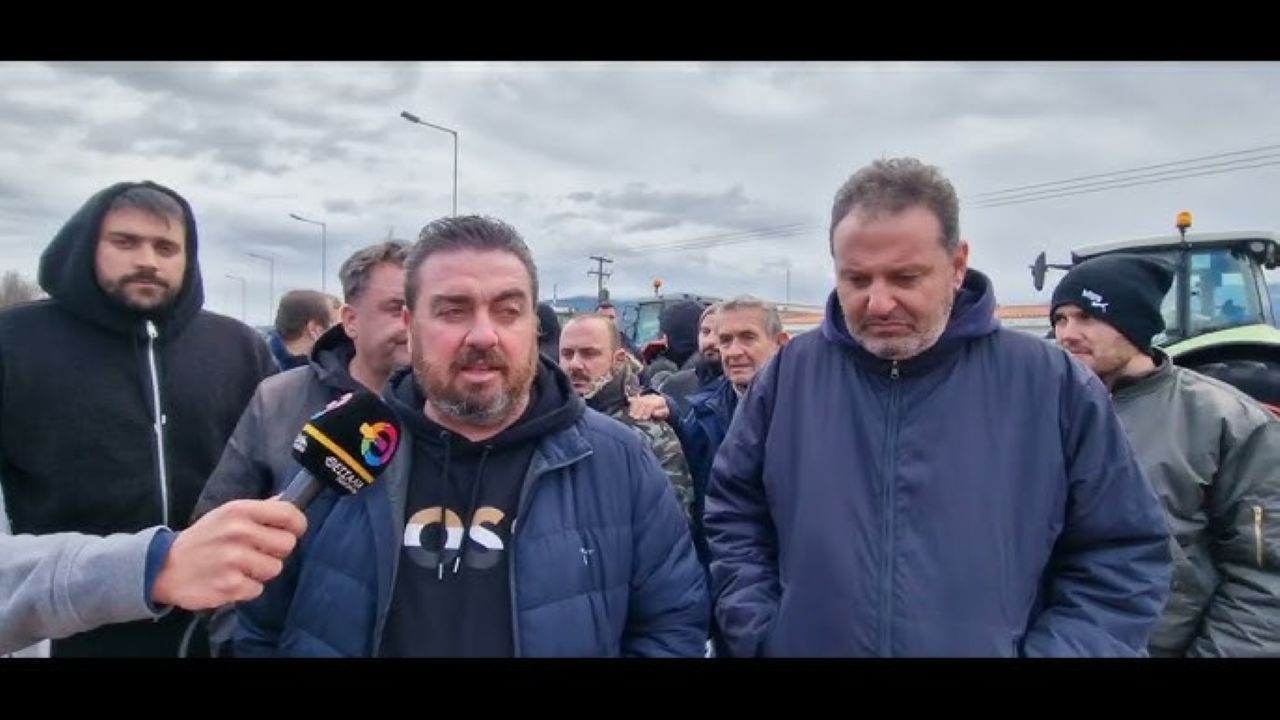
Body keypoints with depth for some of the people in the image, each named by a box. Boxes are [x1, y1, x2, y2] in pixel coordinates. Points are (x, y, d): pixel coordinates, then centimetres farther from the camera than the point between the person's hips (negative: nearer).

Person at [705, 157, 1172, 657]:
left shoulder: (1054, 385, -8)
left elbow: (1124, 555, -3)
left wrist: (1044, 652, -11)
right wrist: (763, 637, -6)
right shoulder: (788, 376, -5)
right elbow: (733, 518, 2)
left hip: (992, 646, 0)